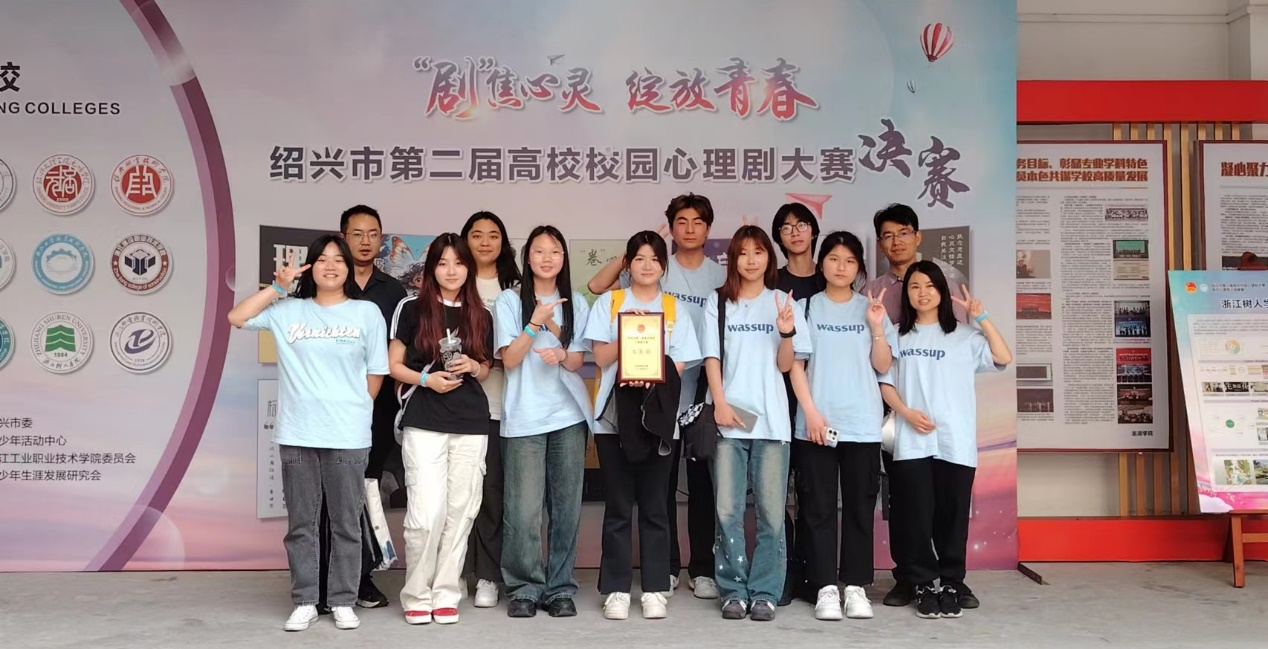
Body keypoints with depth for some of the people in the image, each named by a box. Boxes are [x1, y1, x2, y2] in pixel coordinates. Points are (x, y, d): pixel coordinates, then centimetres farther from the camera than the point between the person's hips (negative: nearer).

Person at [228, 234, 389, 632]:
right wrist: (278, 287, 0)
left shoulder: (367, 313, 3)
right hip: (296, 434, 2)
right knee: (301, 522, 9)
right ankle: (304, 602, 19)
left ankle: (343, 602, 17)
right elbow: (237, 318, 2)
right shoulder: (287, 310, 8)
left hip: (348, 436, -2)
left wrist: (352, 412, 5)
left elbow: (376, 374, 5)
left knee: (345, 522, 6)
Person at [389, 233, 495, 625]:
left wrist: (473, 367, -3)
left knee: (460, 512, 5)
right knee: (426, 513, -8)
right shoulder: (413, 310, 1)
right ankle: (417, 595, 10)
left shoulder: (481, 317, 11)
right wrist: (426, 379, -14)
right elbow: (393, 365, 3)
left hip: (472, 424, 3)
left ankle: (446, 594, 16)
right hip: (423, 422, -3)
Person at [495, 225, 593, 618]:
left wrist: (561, 355, -14)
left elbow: (578, 361, 9)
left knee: (566, 507, 4)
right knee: (524, 510, -6)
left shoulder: (576, 303, 10)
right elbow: (509, 359, -4)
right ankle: (524, 588, 9)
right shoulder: (509, 301, 3)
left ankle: (560, 588, 14)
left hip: (569, 414, 3)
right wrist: (536, 321, -15)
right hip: (524, 417, -2)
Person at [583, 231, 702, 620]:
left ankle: (654, 589, 12)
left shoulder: (675, 308, 9)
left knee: (655, 505, 4)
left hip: (659, 415, 1)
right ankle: (616, 589, 10)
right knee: (618, 506, 3)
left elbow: (680, 363, 2)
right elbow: (602, 357, -1)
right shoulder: (608, 303, 6)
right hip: (613, 414, -1)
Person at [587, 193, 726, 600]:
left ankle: (702, 569, 16)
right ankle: (666, 567, 18)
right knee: (661, 482, 6)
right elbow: (597, 285, -6)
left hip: (704, 391, 1)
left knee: (702, 482, 6)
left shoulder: (721, 276, 7)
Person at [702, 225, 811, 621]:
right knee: (728, 510, -1)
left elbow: (785, 364, 5)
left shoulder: (783, 302, 8)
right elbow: (711, 357, 4)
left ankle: (765, 592, 9)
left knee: (771, 511, 1)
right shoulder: (718, 303, 9)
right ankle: (734, 590, 9)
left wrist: (787, 333, -14)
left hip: (771, 419, 0)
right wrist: (720, 403, -8)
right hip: (729, 417, 0)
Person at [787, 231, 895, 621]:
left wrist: (877, 328, -9)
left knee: (859, 506, 4)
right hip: (816, 422, -1)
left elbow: (883, 366, 6)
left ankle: (856, 586, 13)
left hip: (862, 424, 1)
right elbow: (795, 365, 1)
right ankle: (825, 587, 7)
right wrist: (811, 412, -9)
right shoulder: (806, 307, 6)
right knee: (817, 507, 0)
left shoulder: (871, 308, 10)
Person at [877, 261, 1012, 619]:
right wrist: (907, 412, -8)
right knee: (917, 515, 0)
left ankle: (952, 585, 14)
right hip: (912, 441, 1)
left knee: (952, 515, 2)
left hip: (955, 441, -1)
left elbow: (1003, 358, -4)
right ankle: (925, 586, 11)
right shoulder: (899, 336, 11)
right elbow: (885, 383, 8)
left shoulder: (964, 335, 7)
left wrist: (981, 317, -9)